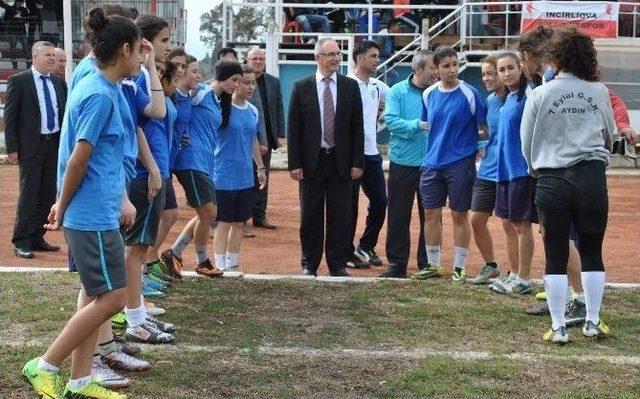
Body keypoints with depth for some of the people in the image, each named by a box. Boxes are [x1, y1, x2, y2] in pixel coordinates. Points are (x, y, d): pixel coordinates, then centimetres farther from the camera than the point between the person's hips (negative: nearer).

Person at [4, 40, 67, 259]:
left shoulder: (59, 83, 11)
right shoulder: (18, 81, -4)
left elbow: (65, 113, 15)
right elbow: (9, 116, -5)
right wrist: (12, 148, -11)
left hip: (55, 144, 5)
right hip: (31, 146, -5)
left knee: (48, 194, 8)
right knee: (29, 194, -3)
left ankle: (36, 238, 18)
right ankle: (21, 242, 4)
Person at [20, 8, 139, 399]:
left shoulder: (94, 87, 12)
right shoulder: (102, 95, -18)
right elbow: (78, 161, -18)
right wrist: (63, 208, -6)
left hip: (100, 212, 10)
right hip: (93, 215, -10)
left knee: (99, 297, 12)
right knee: (111, 298, -5)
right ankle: (44, 367, 5)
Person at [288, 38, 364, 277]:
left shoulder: (350, 87, 4)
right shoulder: (302, 87, 1)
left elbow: (357, 127, 4)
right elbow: (294, 129, 0)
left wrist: (357, 163, -2)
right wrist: (294, 164, -6)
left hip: (341, 162, 1)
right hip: (312, 161, -1)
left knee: (340, 216, 4)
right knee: (310, 216, 6)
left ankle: (338, 264, 13)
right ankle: (309, 264, 16)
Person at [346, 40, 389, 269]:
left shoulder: (377, 86, 12)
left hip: (372, 152, 7)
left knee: (380, 201, 8)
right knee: (350, 204, 1)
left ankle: (366, 247, 23)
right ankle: (347, 253, 11)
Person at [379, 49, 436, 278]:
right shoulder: (398, 92, 1)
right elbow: (391, 120, -10)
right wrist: (418, 126, -20)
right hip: (403, 163, -1)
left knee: (430, 216, 7)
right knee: (398, 216, 3)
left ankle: (427, 264, 17)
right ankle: (397, 264, 12)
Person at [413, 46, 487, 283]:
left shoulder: (469, 94, -7)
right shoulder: (428, 94, 6)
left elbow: (485, 128, -2)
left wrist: (477, 148, -3)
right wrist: (435, 148, 14)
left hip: (461, 163, -4)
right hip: (432, 163, 4)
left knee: (459, 216, 2)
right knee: (431, 214, 7)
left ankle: (459, 268, 11)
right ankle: (433, 265, 18)